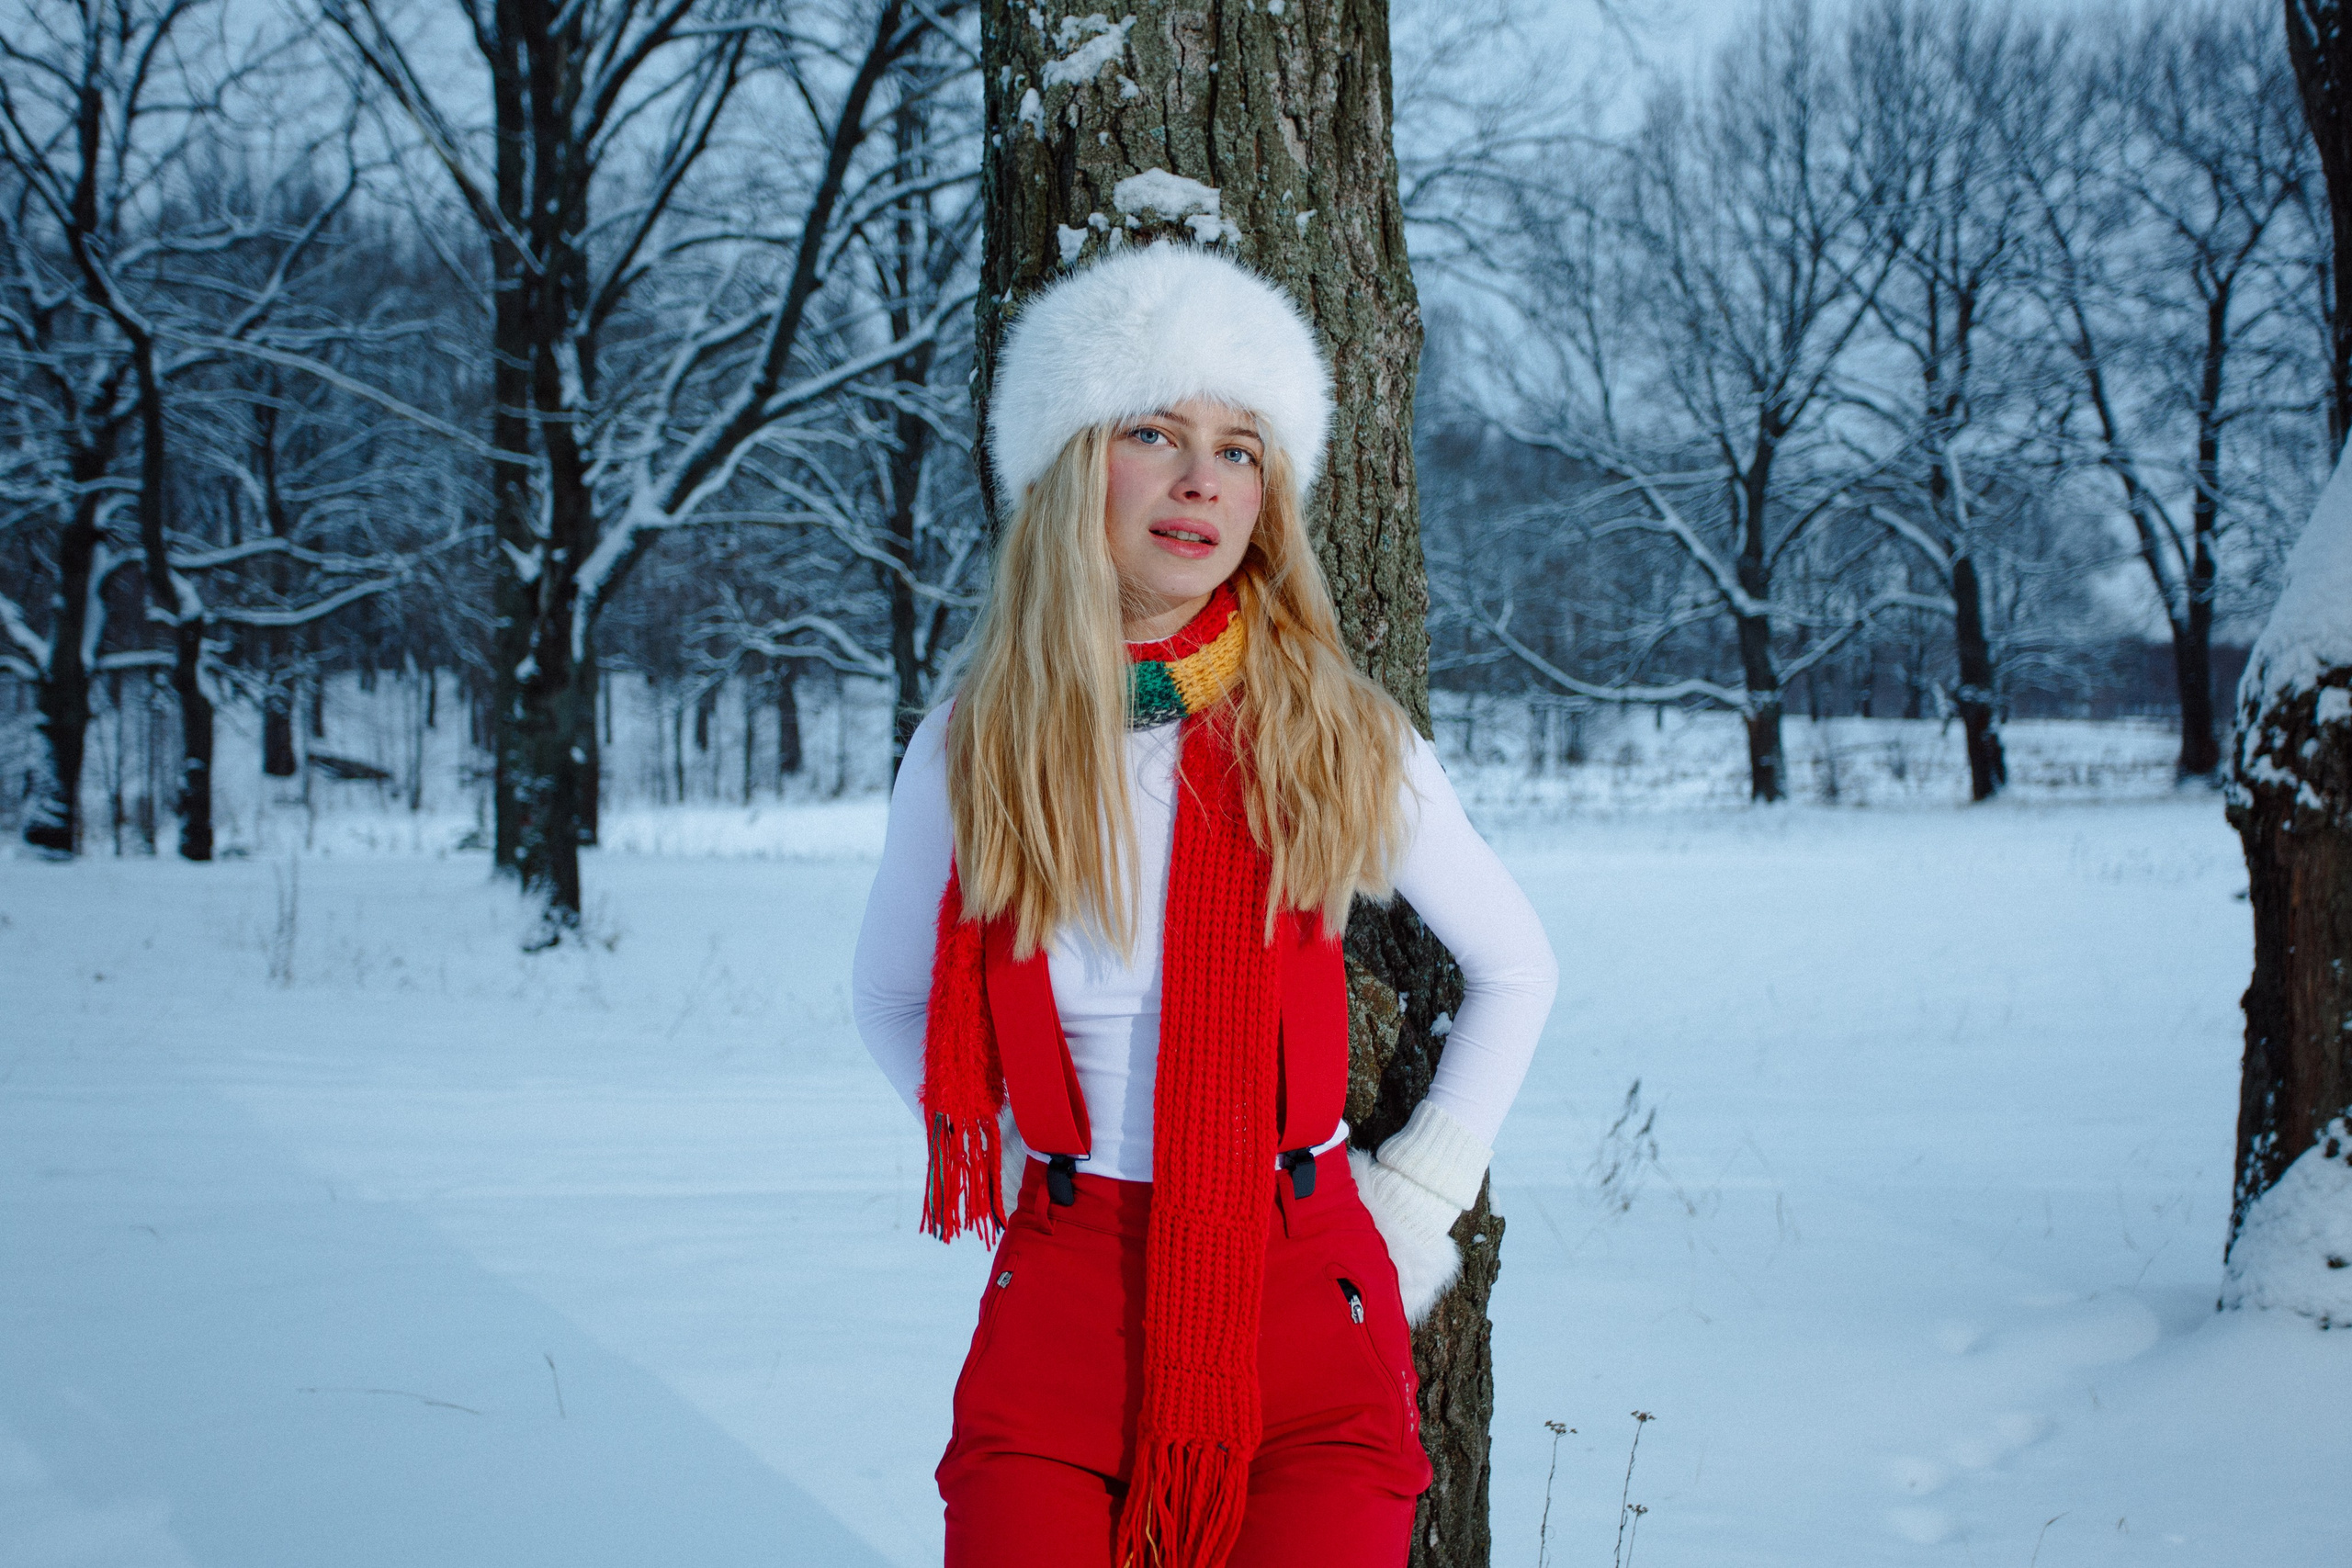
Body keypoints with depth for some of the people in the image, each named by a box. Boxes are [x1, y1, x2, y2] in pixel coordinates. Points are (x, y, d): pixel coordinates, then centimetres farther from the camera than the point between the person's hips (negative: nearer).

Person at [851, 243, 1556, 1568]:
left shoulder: (1341, 739, -1)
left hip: (1302, 1284, 0)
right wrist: (1011, 1166, 10)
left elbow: (1518, 971, 13)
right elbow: (891, 998, 19)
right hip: (1063, 1293, 1)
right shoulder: (966, 754, 1)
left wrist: (1422, 1194, 8)